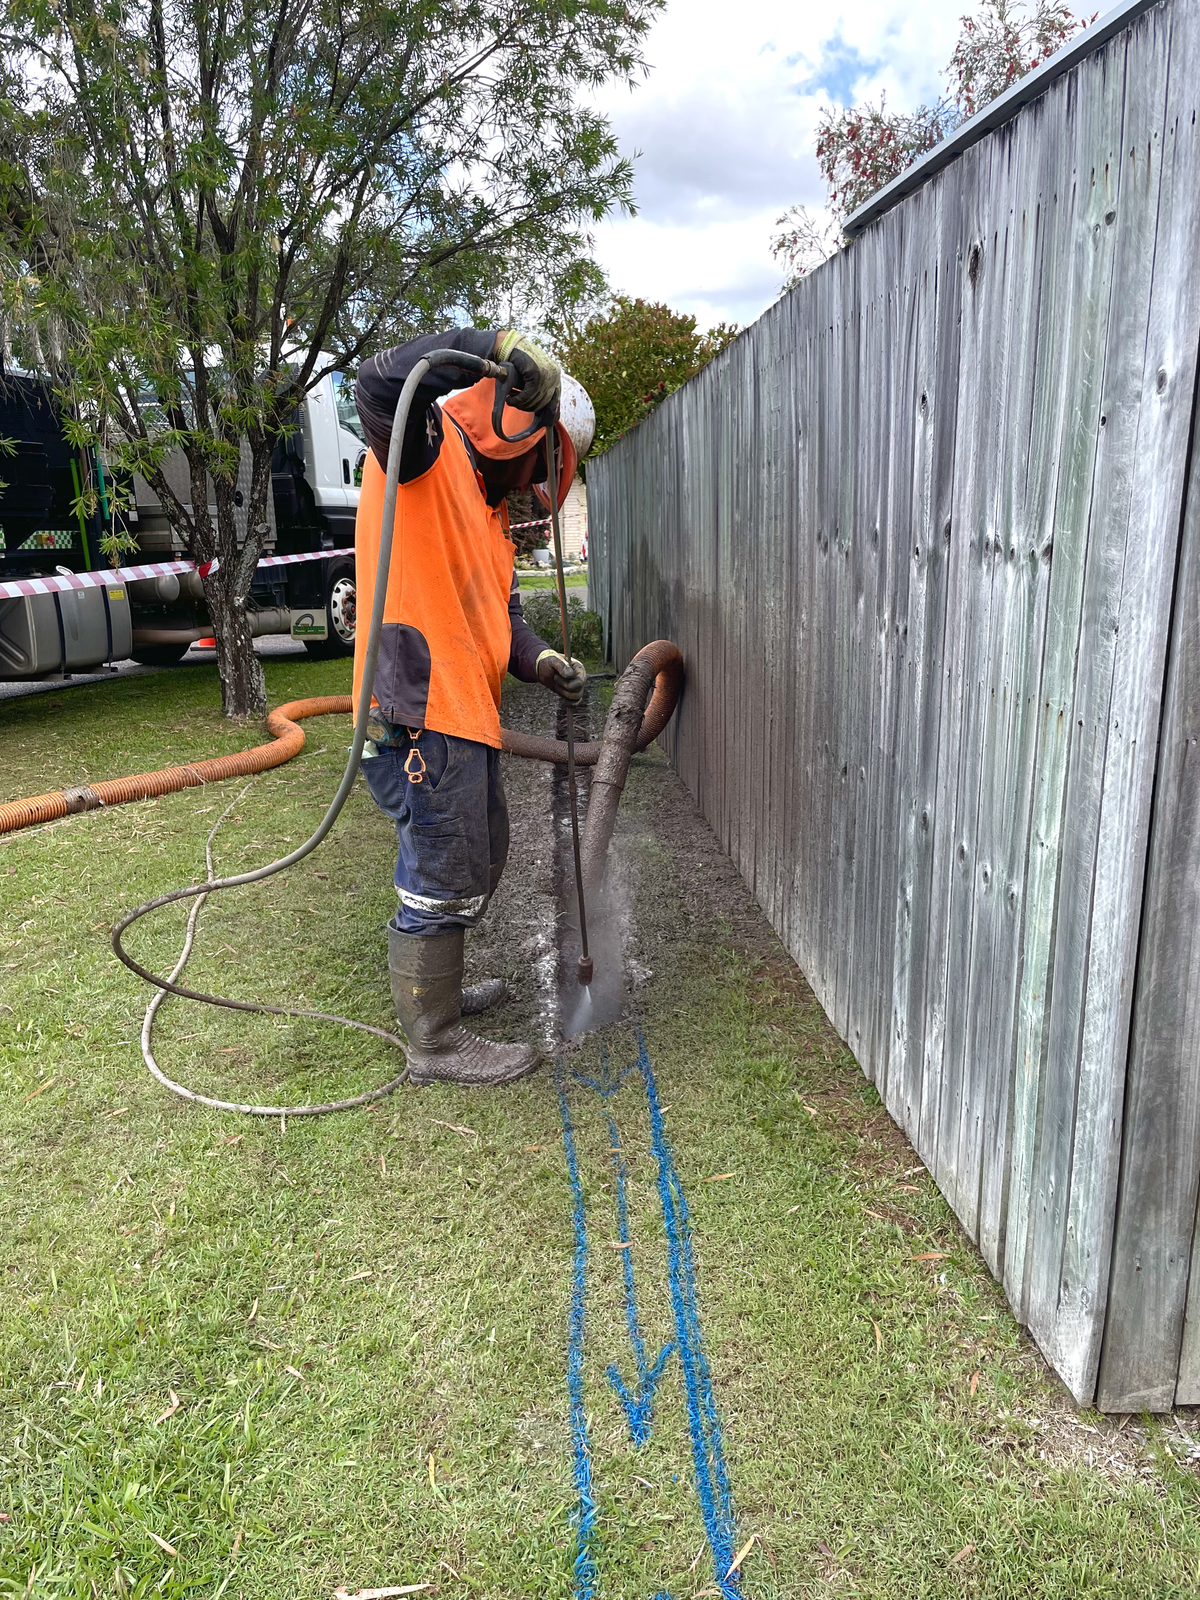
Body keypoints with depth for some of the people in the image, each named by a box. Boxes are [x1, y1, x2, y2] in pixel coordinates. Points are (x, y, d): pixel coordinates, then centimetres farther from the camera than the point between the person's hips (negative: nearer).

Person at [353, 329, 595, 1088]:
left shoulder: (489, 506, 23)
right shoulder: (426, 447, -4)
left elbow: (499, 612, 17)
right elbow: (378, 384, -27)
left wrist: (541, 660, -2)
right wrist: (495, 342, -28)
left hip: (464, 714, 10)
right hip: (419, 710, -10)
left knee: (479, 858, 24)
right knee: (441, 876, -1)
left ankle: (435, 988, 42)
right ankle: (435, 1042, 14)